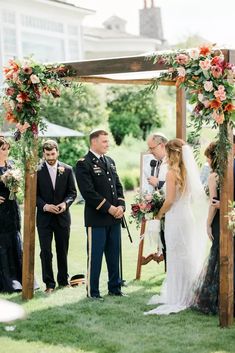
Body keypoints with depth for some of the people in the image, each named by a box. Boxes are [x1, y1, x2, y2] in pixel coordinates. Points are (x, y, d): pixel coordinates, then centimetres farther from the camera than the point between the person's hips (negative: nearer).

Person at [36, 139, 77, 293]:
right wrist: (44, 206, -17)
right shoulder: (37, 171, -3)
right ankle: (49, 283, 8)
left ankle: (63, 280, 25)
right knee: (46, 252, -1)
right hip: (44, 217, -1)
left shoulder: (67, 170, 2)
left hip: (62, 217, 2)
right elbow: (34, 194, -2)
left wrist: (65, 203, -15)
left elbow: (73, 192, 4)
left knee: (63, 251, 11)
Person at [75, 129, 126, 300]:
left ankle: (115, 287, 23)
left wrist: (121, 206, 0)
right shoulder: (84, 164, -9)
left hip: (115, 217, 7)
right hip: (97, 217, -7)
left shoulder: (110, 161, 15)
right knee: (95, 255, 0)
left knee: (114, 254, 12)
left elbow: (118, 185, 16)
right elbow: (88, 192, -16)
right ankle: (93, 291, 10)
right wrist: (108, 208, -15)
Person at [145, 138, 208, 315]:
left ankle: (177, 298, 7)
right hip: (189, 216, 7)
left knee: (176, 257, 0)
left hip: (175, 217, -7)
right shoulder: (189, 172, 6)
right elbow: (194, 196, 11)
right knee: (188, 256, 13)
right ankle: (187, 295, 21)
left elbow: (169, 200, -17)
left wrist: (159, 214, -1)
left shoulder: (172, 173, -14)